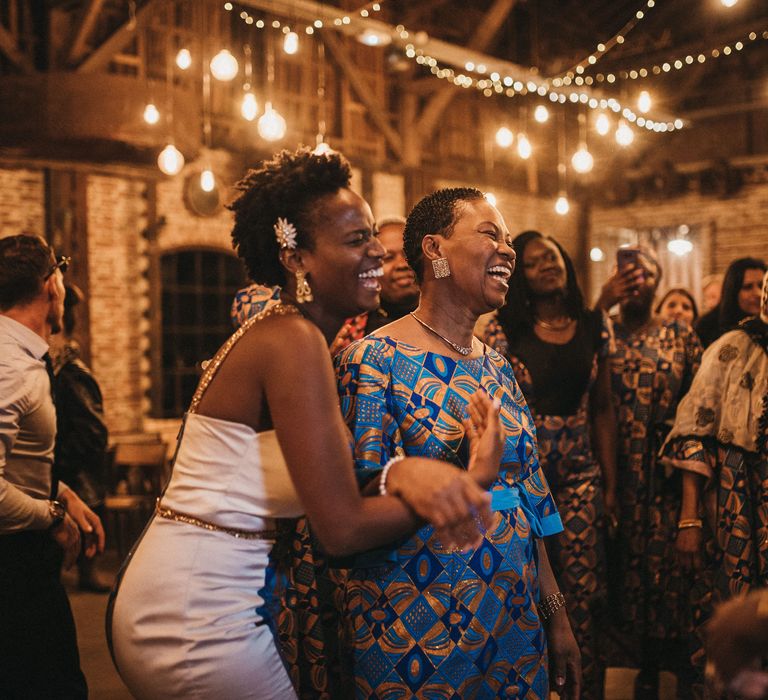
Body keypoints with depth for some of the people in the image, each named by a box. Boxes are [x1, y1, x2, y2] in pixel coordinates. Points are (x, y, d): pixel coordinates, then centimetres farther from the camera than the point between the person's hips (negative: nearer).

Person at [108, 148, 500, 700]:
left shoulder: (276, 331, 7)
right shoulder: (294, 340, -19)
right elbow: (343, 528, -21)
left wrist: (401, 468, -21)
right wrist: (473, 478, -12)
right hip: (199, 620, -9)